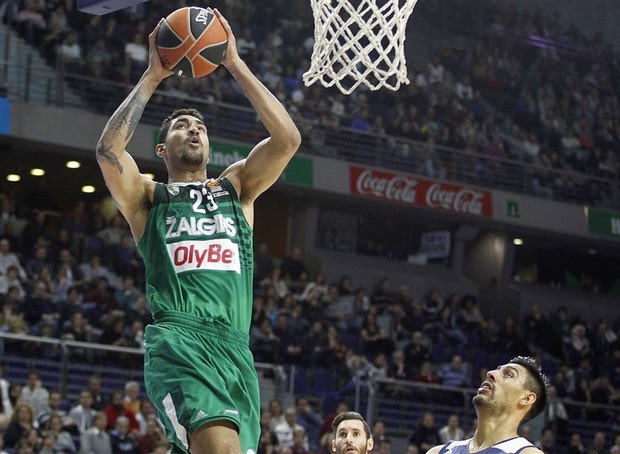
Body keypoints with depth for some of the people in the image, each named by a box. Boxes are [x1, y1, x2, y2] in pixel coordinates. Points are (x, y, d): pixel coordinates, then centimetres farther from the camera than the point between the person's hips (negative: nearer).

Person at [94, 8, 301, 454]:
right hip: (177, 340, -4)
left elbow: (288, 139, 7)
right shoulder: (148, 196, 16)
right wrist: (152, 77, 2)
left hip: (235, 346, 4)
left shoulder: (237, 187, 24)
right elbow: (109, 149, -5)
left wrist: (235, 64, 8)